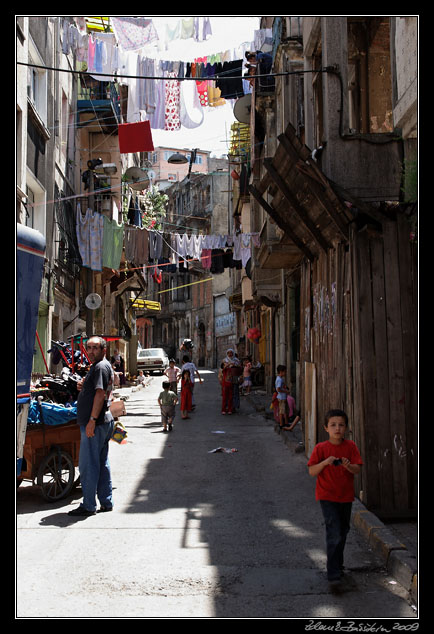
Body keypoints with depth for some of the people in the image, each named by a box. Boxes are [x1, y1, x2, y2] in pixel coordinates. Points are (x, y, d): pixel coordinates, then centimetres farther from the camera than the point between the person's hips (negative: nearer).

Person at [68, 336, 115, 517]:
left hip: (95, 423, -11)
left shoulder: (101, 367, -13)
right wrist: (83, 387, 9)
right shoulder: (101, 366, 19)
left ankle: (88, 506, -1)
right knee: (102, 463, 14)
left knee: (87, 464, -5)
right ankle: (106, 502, 20)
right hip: (104, 422, 11)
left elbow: (101, 394, -22)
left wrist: (92, 420, -25)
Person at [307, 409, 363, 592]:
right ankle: (334, 577, -11)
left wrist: (348, 466, -26)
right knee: (334, 535, -13)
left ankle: (338, 565, 42)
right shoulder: (321, 448, -7)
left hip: (346, 496, 4)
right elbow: (312, 472, -9)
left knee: (343, 532, 20)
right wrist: (325, 462, -25)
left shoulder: (350, 446, -1)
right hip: (327, 497, -4)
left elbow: (357, 470, -5)